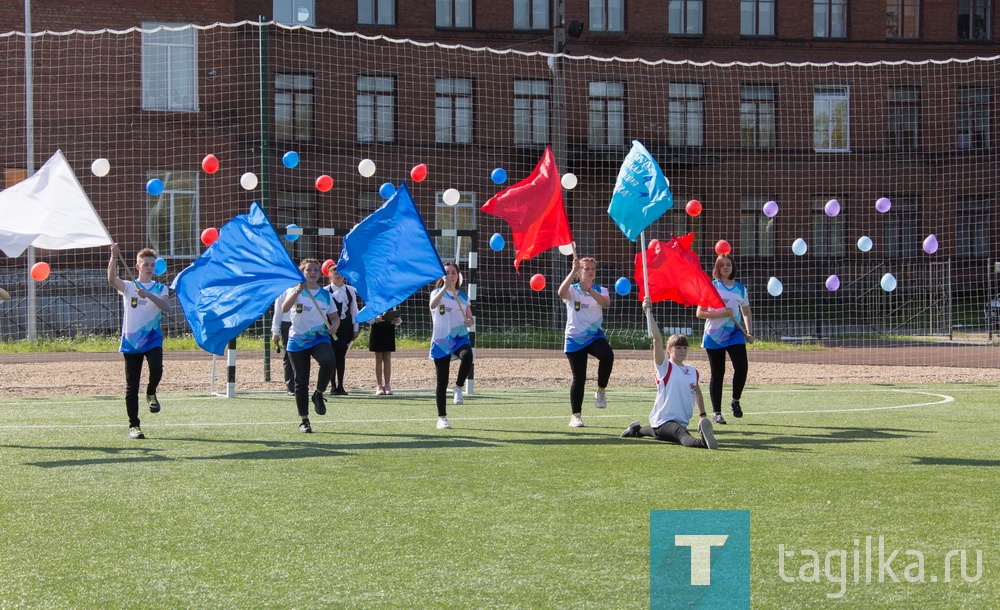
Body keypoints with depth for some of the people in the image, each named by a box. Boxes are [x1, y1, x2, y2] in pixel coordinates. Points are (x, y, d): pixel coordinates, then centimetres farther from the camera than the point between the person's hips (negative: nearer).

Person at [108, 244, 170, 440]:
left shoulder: (160, 288, 7)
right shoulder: (128, 287, 4)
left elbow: (166, 307, -12)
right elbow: (112, 279, -17)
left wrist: (148, 295, -25)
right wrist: (114, 257, -31)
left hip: (153, 338, 0)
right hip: (131, 341, 0)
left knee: (156, 368, -28)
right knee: (131, 385, 2)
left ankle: (151, 393, 4)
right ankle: (133, 426, 10)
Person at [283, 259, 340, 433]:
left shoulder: (326, 294, 9)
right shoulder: (295, 291, -1)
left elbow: (335, 317, 13)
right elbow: (284, 308, -21)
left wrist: (333, 326, -11)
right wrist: (297, 291, -35)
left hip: (320, 338, 1)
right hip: (297, 340, -1)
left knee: (328, 362, -30)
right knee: (301, 381, 0)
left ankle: (319, 394, -6)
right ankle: (304, 420, 11)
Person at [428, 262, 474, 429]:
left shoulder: (463, 296, 11)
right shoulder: (437, 293, 0)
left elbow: (470, 317, 17)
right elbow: (433, 305, -23)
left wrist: (470, 321, -7)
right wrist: (444, 287, -33)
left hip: (460, 338, 2)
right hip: (441, 341, -2)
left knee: (467, 356, -36)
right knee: (442, 381, 1)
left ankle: (458, 388, -14)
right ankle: (442, 418, 12)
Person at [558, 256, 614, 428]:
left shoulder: (600, 290, 5)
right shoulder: (572, 290, 0)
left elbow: (606, 303, -18)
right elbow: (561, 292, -26)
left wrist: (589, 290, -30)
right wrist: (573, 270, -31)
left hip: (595, 336, 1)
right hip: (575, 339, -1)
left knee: (607, 355, -32)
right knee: (579, 378, -1)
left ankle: (600, 392, -12)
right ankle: (576, 416, 14)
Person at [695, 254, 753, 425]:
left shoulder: (740, 288, 10)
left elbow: (746, 313, 18)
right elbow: (700, 313, -4)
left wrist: (749, 332, 5)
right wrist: (720, 314, -16)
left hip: (735, 333, 2)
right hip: (714, 334, -2)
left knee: (741, 366, -16)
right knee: (717, 373, 1)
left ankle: (735, 401, 8)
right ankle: (716, 413, 9)